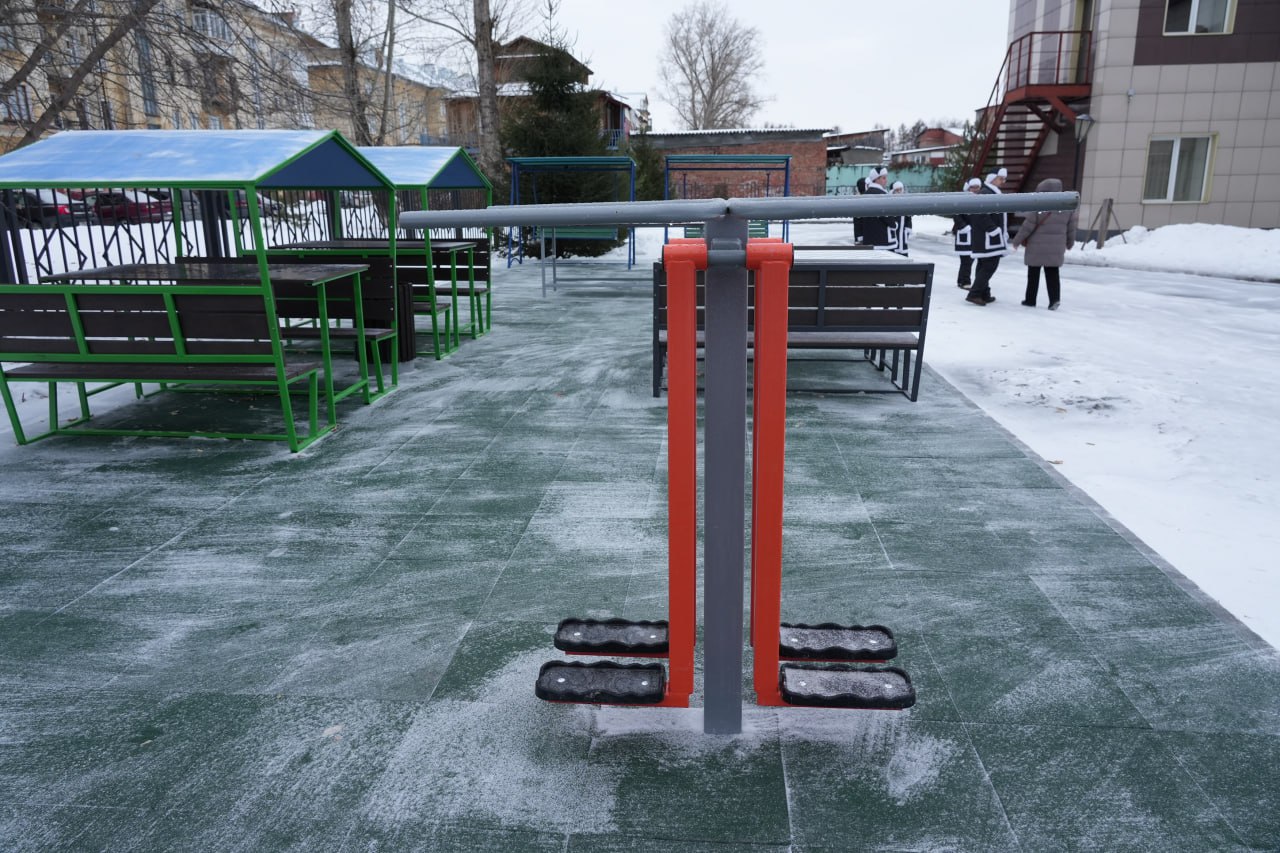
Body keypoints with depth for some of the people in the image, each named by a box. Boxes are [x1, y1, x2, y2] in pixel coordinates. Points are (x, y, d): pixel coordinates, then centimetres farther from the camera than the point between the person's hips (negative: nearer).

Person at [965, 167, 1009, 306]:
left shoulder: (994, 193, 20)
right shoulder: (985, 194, -15)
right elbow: (982, 215, -24)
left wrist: (1003, 232, 17)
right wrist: (994, 230, -21)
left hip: (989, 238, 11)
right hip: (988, 238, -11)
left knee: (984, 265, 12)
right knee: (990, 265, -12)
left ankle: (984, 294, 17)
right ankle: (974, 294, -12)